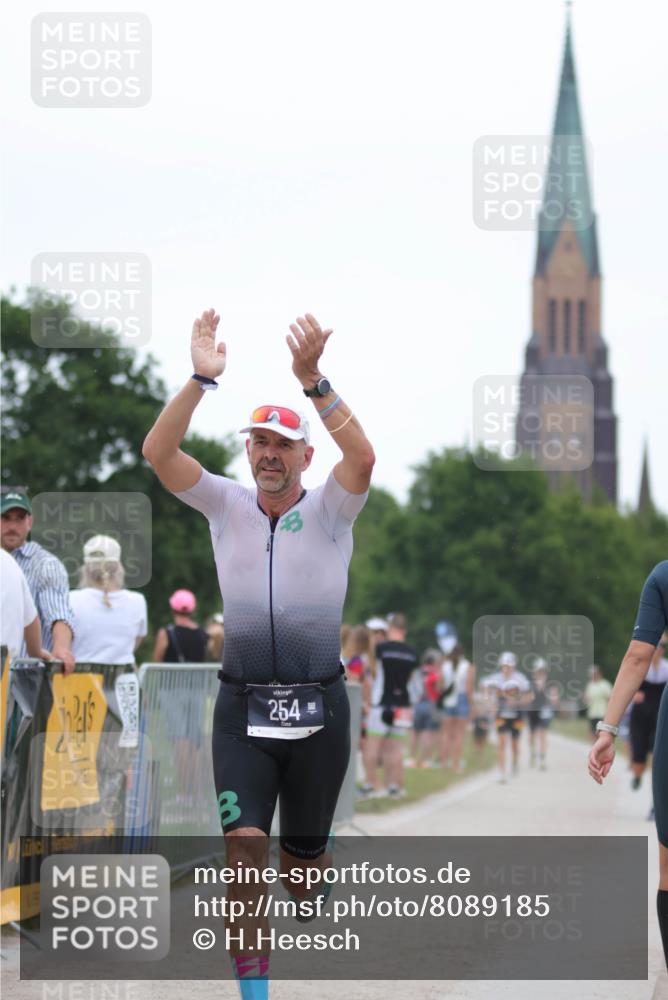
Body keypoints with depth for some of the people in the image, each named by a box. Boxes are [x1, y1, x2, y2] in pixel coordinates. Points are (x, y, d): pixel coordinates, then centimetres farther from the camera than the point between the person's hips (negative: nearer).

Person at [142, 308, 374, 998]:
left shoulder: (328, 511, -1)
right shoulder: (226, 506, 5)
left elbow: (361, 455, -22)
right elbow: (158, 451, -9)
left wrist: (311, 378, -33)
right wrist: (201, 379, -22)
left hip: (318, 705, 0)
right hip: (242, 705, 0)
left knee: (304, 851, 11)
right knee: (244, 845, -14)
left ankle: (306, 906, 46)